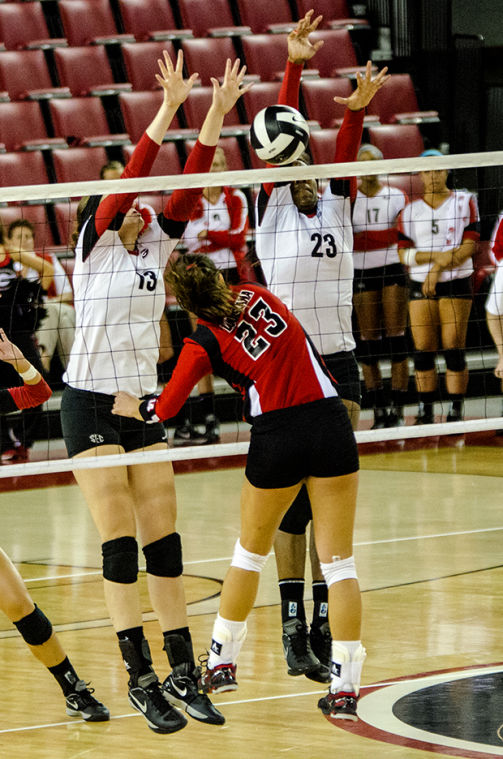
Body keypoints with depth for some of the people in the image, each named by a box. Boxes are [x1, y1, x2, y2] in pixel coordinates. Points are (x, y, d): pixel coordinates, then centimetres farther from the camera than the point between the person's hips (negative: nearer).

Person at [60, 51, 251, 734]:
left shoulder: (156, 248, 10)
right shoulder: (94, 245, -3)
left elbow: (189, 186, 0)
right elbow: (130, 177, -15)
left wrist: (218, 113, -9)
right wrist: (168, 108, -22)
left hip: (144, 404, 5)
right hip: (91, 402, -5)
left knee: (163, 538, 2)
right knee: (120, 541, -8)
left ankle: (182, 672, 4)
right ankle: (140, 678, -7)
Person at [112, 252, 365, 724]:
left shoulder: (204, 343, -3)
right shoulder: (256, 295, 8)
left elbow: (163, 410, 4)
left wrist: (133, 407, 25)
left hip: (277, 437, -2)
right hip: (330, 419, 2)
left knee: (250, 552, 21)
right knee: (338, 562, 2)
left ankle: (221, 664, 33)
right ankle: (345, 688, -2)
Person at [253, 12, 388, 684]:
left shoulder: (337, 205, 10)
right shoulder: (273, 210, 2)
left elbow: (345, 153, -7)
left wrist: (357, 109, -27)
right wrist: (293, 66, -20)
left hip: (339, 364, 3)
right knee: (291, 502, -2)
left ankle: (326, 623, 7)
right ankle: (293, 627, 2)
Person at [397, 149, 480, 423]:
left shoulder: (465, 201, 5)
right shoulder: (410, 211, 9)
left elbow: (469, 246, -3)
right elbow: (404, 254, 2)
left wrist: (438, 270, -12)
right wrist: (436, 256, -14)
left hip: (456, 283, -2)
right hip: (421, 286, 2)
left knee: (454, 349, -6)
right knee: (423, 350, -2)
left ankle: (456, 412, -2)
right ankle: (425, 411, 4)